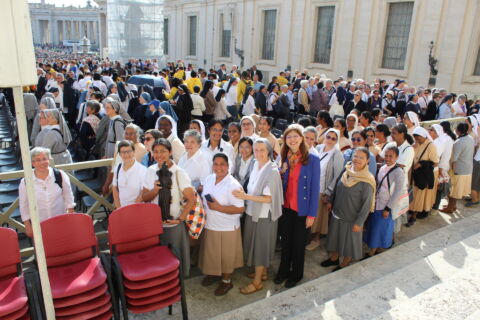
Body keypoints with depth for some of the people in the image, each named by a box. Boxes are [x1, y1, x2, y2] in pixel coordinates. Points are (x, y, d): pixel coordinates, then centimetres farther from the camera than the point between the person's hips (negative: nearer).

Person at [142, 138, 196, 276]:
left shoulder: (179, 173, -12)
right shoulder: (150, 171, 0)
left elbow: (191, 199, -12)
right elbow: (144, 198, 2)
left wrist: (180, 218, -18)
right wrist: (155, 190, -18)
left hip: (173, 224, -4)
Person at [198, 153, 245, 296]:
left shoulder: (233, 185, -21)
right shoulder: (208, 179, 0)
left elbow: (240, 209, -23)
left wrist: (218, 207, -26)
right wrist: (203, 214, 2)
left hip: (227, 229, -6)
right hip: (209, 225, 6)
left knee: (226, 256, 12)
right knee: (211, 253, 22)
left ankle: (226, 281, 33)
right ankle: (213, 273, 46)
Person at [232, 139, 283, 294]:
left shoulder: (272, 171, -20)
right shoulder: (256, 165, 1)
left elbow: (269, 198, -22)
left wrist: (246, 196, -26)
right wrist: (244, 193, -4)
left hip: (264, 215, -7)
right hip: (253, 212, 7)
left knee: (260, 246, 7)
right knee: (256, 244, 20)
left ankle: (257, 281, 22)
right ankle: (262, 272, 41)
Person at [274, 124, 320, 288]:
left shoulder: (312, 159, -12)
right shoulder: (284, 158, 3)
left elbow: (315, 188, -12)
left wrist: (312, 214, -13)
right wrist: (281, 173, -11)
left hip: (302, 210, -4)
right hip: (285, 207, 4)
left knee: (298, 243, 13)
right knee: (285, 241, 17)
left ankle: (296, 274, 34)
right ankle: (283, 270, 37)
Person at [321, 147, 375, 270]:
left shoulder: (367, 181, -22)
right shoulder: (346, 172, -5)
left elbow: (367, 204, -18)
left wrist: (359, 222, -16)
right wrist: (331, 202, 12)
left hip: (351, 219, -5)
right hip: (337, 214, 6)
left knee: (350, 241, 15)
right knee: (335, 237, 22)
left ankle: (344, 265, 36)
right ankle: (334, 258, 45)